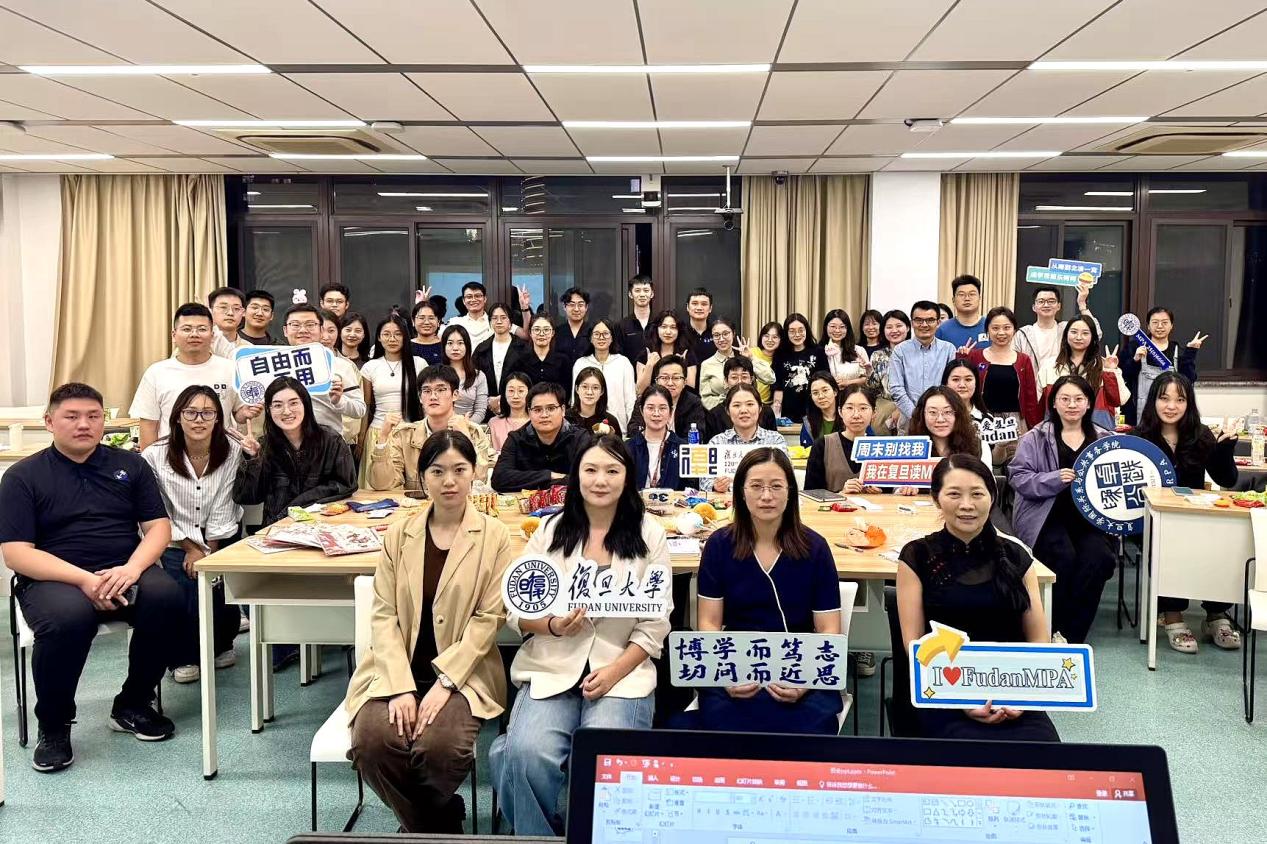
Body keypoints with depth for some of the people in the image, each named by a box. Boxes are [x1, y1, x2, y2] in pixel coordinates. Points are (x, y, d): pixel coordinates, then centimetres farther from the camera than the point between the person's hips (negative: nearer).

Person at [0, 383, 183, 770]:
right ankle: (53, 725, -9)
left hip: (123, 574, 3)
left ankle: (132, 705, -6)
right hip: (53, 579, -2)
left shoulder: (130, 464, 13)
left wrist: (132, 568, -15)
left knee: (165, 596, -30)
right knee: (67, 618, -37)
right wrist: (85, 579, -21)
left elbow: (158, 526, 7)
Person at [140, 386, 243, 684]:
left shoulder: (232, 451, -10)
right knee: (183, 589, -22)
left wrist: (209, 553, -9)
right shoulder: (155, 455, -14)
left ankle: (221, 645, 15)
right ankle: (183, 657, 3)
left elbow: (222, 509, -7)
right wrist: (191, 549, -9)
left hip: (220, 538, 1)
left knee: (220, 587, -17)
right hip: (174, 540, -1)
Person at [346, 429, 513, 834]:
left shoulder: (494, 535, 0)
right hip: (398, 670, 3)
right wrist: (400, 687, -14)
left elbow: (489, 617, -5)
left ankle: (424, 823, 7)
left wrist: (444, 682, -16)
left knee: (441, 746, -29)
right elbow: (384, 615, 0)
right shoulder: (398, 534, 7)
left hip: (462, 673, -2)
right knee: (372, 741, -25)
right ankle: (438, 824, 4)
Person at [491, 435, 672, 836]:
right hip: (551, 669, 1)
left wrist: (614, 672, -12)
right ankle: (540, 836, 2)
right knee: (527, 755, -26)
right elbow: (516, 610, 7)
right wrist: (552, 625, -14)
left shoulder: (649, 535, 3)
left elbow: (654, 624, 2)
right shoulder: (550, 529, 6)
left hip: (623, 671, -1)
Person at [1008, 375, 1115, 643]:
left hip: (1088, 516, 3)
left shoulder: (1103, 439, 16)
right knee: (1064, 556, -29)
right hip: (1046, 515, -2)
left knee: (1096, 557, -26)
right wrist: (1055, 479, -16)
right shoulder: (1036, 437, 6)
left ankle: (1073, 635, -11)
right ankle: (1054, 630, -9)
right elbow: (1018, 477, -3)